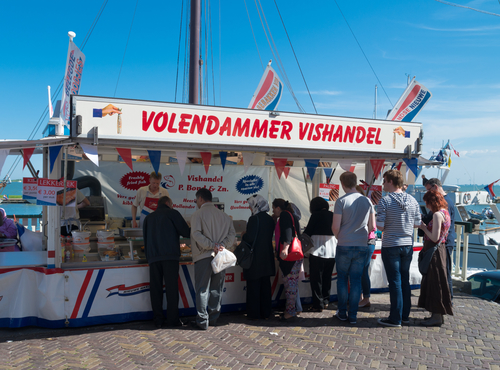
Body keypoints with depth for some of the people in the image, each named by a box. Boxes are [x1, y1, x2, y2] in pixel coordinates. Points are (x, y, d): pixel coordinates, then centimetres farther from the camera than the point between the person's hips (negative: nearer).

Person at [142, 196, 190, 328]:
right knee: (172, 287, -2)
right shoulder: (172, 213, 5)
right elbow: (186, 232, 0)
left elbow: (145, 236, 22)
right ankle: (172, 319, -3)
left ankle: (158, 319, 5)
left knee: (155, 288, 5)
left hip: (153, 257, 4)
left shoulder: (148, 217, 20)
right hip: (170, 256, -4)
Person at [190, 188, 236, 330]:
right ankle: (213, 319, 20)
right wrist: (222, 246, -8)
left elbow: (196, 234, -17)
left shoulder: (198, 214, -4)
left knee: (202, 290, 1)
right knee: (216, 289, 13)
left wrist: (212, 246, -17)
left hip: (204, 256, -5)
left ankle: (202, 321, 2)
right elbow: (232, 234, 2)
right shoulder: (224, 215, 11)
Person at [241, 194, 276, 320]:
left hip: (255, 258, -7)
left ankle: (254, 313, 6)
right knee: (265, 285, 12)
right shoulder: (270, 219, 8)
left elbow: (250, 238, -20)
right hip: (267, 258, 7)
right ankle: (266, 312, 19)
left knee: (253, 286, 1)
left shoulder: (254, 219, -15)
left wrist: (243, 236, 2)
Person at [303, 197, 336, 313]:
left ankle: (318, 304, 3)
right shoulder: (332, 215, 8)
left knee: (316, 278, 2)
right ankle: (325, 301, 24)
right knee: (327, 277, 17)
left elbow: (307, 232, -4)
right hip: (332, 251, 6)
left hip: (318, 251, -6)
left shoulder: (316, 215, -6)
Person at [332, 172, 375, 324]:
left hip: (344, 246, -3)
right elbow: (372, 226, 7)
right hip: (362, 246, 3)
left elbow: (335, 227, -11)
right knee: (356, 280, 8)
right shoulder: (367, 201, 3)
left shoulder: (341, 201, -9)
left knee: (342, 279, 11)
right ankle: (353, 315, 9)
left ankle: (342, 312, 17)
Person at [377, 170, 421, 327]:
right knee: (405, 280, 15)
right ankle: (405, 315, 22)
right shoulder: (412, 200, 2)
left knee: (395, 282, 0)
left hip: (391, 246, -5)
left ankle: (395, 319, 5)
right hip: (408, 245, 5)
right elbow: (417, 223, 7)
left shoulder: (385, 201, -14)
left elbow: (380, 226, -16)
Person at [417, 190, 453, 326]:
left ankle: (437, 317, 5)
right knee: (433, 282, 16)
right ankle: (437, 314, 25)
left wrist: (424, 227, -8)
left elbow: (434, 237, -21)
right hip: (440, 249, 10)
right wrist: (424, 226, 9)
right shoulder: (445, 212, 11)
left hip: (434, 252, -10)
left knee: (434, 282, -2)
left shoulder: (437, 214, -18)